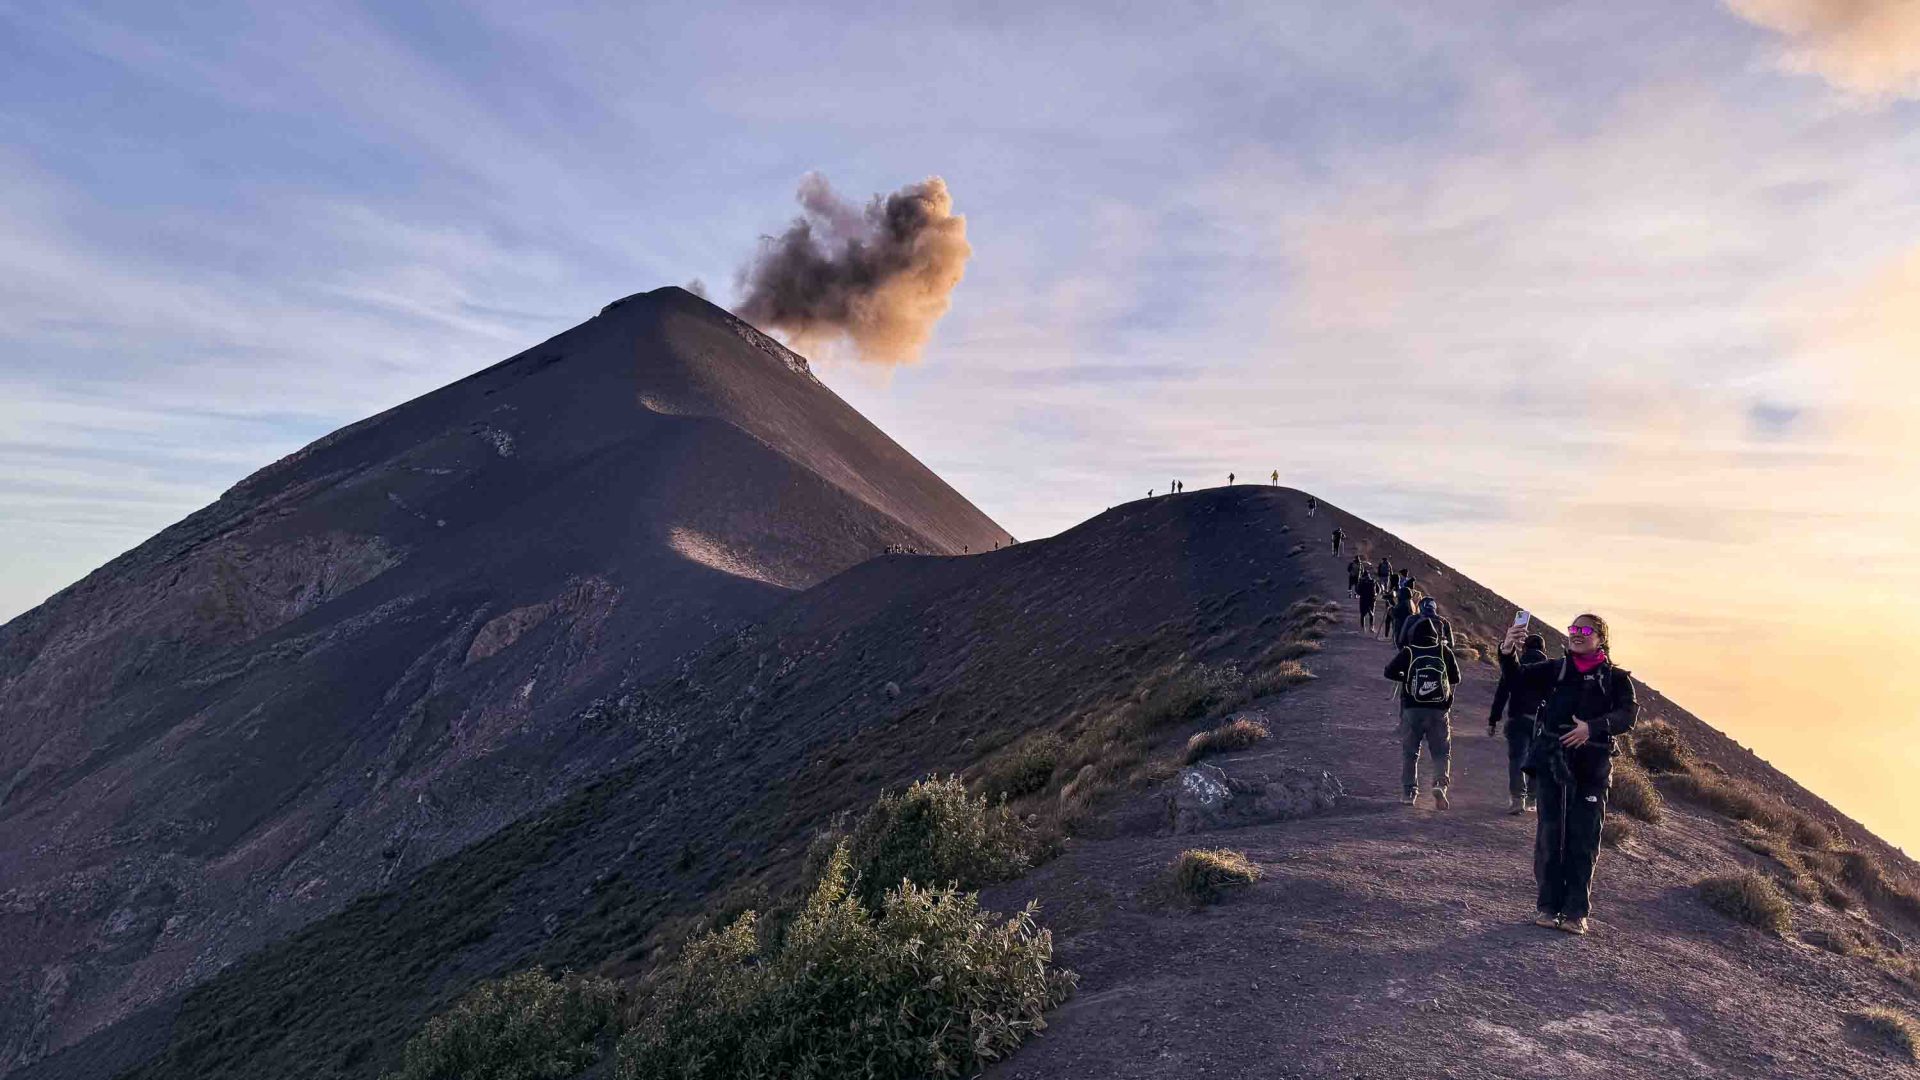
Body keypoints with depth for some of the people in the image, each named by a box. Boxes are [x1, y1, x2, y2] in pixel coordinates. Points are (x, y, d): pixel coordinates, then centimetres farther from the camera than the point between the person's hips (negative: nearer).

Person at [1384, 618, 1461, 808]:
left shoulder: (1408, 652, -3)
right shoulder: (1445, 652, 0)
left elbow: (1389, 672, -3)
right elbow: (1456, 678, 6)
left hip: (1412, 709, 0)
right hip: (1439, 709, 0)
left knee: (1409, 752, 9)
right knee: (1441, 751, 9)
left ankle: (1409, 792, 8)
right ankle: (1440, 784, -13)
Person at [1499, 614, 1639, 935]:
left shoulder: (1615, 677, 6)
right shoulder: (1554, 669, 9)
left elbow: (1628, 714, -8)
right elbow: (1519, 679, -6)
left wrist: (1593, 727, -24)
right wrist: (1508, 652, -26)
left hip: (1591, 768, -1)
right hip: (1550, 763, 1)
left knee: (1583, 840, 2)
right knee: (1549, 835, 3)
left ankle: (1576, 911, 13)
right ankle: (1548, 905, 13)